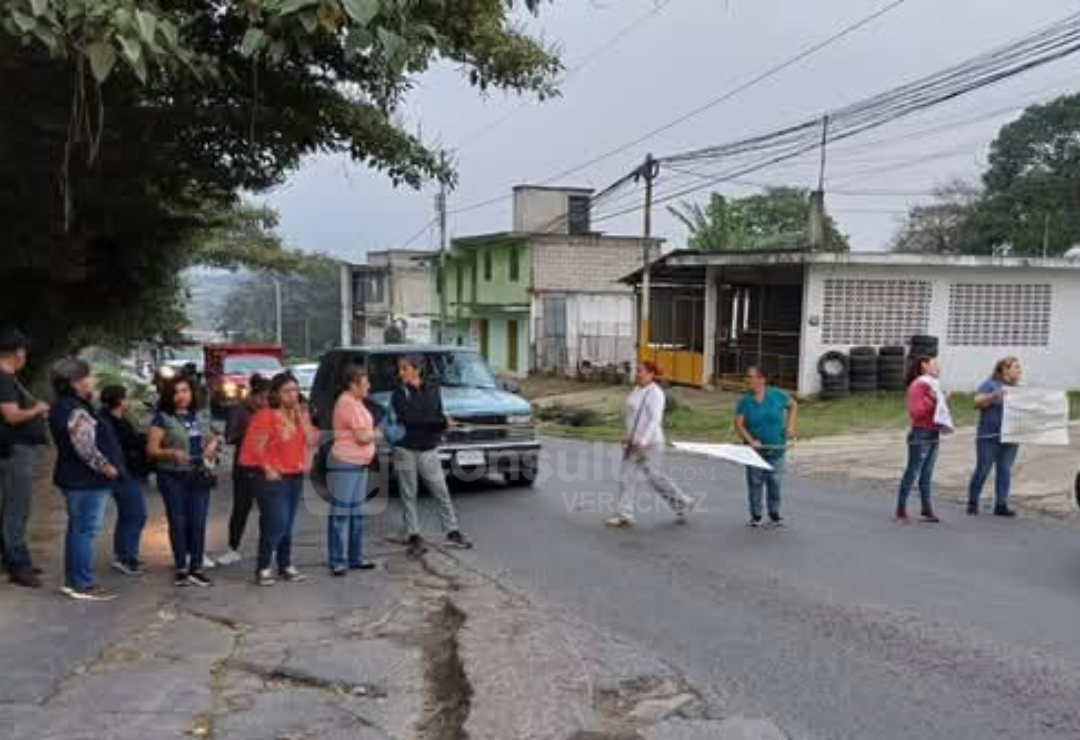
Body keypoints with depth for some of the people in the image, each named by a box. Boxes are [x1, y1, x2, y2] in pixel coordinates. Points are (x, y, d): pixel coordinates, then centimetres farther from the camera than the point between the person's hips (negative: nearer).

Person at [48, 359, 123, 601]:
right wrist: (106, 467, -18)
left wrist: (106, 465, 17)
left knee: (77, 529, 16)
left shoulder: (65, 407, 14)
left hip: (76, 479, 11)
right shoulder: (76, 411, -19)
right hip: (87, 481, -11)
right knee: (85, 530, -6)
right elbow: (86, 447, -28)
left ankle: (72, 581, 24)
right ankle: (83, 585, -1)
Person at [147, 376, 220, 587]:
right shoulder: (163, 418, -3)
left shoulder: (202, 416, 11)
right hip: (173, 477, -4)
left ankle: (196, 568, 10)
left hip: (200, 476, 4)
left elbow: (212, 438, 25)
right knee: (178, 522, 1)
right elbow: (151, 449, -6)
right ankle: (180, 569, 11)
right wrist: (172, 453, -22)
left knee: (198, 522, 2)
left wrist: (213, 444, 2)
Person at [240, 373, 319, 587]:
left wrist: (302, 418, -5)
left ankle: (285, 566, 19)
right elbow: (256, 447, -12)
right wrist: (268, 470, -14)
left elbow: (312, 442, 2)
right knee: (276, 524, -11)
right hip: (273, 479, -6)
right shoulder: (266, 416, -9)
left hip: (296, 478, 6)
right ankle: (263, 568, 0)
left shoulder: (300, 414, 11)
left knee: (287, 526, 11)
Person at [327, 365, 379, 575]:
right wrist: (377, 434, -1)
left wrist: (371, 433, 1)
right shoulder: (348, 403, -18)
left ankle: (356, 557, 24)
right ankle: (337, 561, 1)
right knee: (340, 513, -4)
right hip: (345, 464, -10)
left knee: (356, 513, 15)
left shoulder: (355, 402, 14)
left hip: (358, 464, 10)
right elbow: (363, 436, -19)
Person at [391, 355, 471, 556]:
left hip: (428, 451, 2)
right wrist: (440, 420, -14)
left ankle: (452, 533, 14)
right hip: (405, 451, -1)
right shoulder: (399, 393, -2)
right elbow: (407, 418, -15)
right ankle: (414, 537, 12)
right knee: (409, 496, 4)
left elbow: (440, 418, 3)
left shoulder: (433, 390, 5)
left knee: (442, 493, 3)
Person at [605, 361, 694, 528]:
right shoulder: (637, 390, 12)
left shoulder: (655, 393, -14)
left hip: (649, 443, -8)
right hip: (634, 442, 9)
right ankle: (625, 515, 5)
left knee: (655, 477, 2)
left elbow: (655, 419, -22)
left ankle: (682, 503, 22)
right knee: (628, 476, 3)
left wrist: (643, 442, -28)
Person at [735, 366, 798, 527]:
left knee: (775, 481, 5)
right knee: (755, 482, 5)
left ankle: (774, 514, 21)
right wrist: (750, 440, -20)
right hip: (755, 449, 0)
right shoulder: (745, 401, -6)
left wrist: (790, 426, 2)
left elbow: (793, 405, 12)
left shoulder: (777, 395, -6)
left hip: (776, 449, 0)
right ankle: (756, 515, 17)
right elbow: (738, 424, -6)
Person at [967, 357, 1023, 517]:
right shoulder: (990, 384, 0)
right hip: (989, 436, -5)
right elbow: (977, 402, -11)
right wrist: (995, 395, -24)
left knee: (1005, 471, 2)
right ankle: (972, 503, 11)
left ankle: (1001, 505, 5)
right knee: (982, 470, -1)